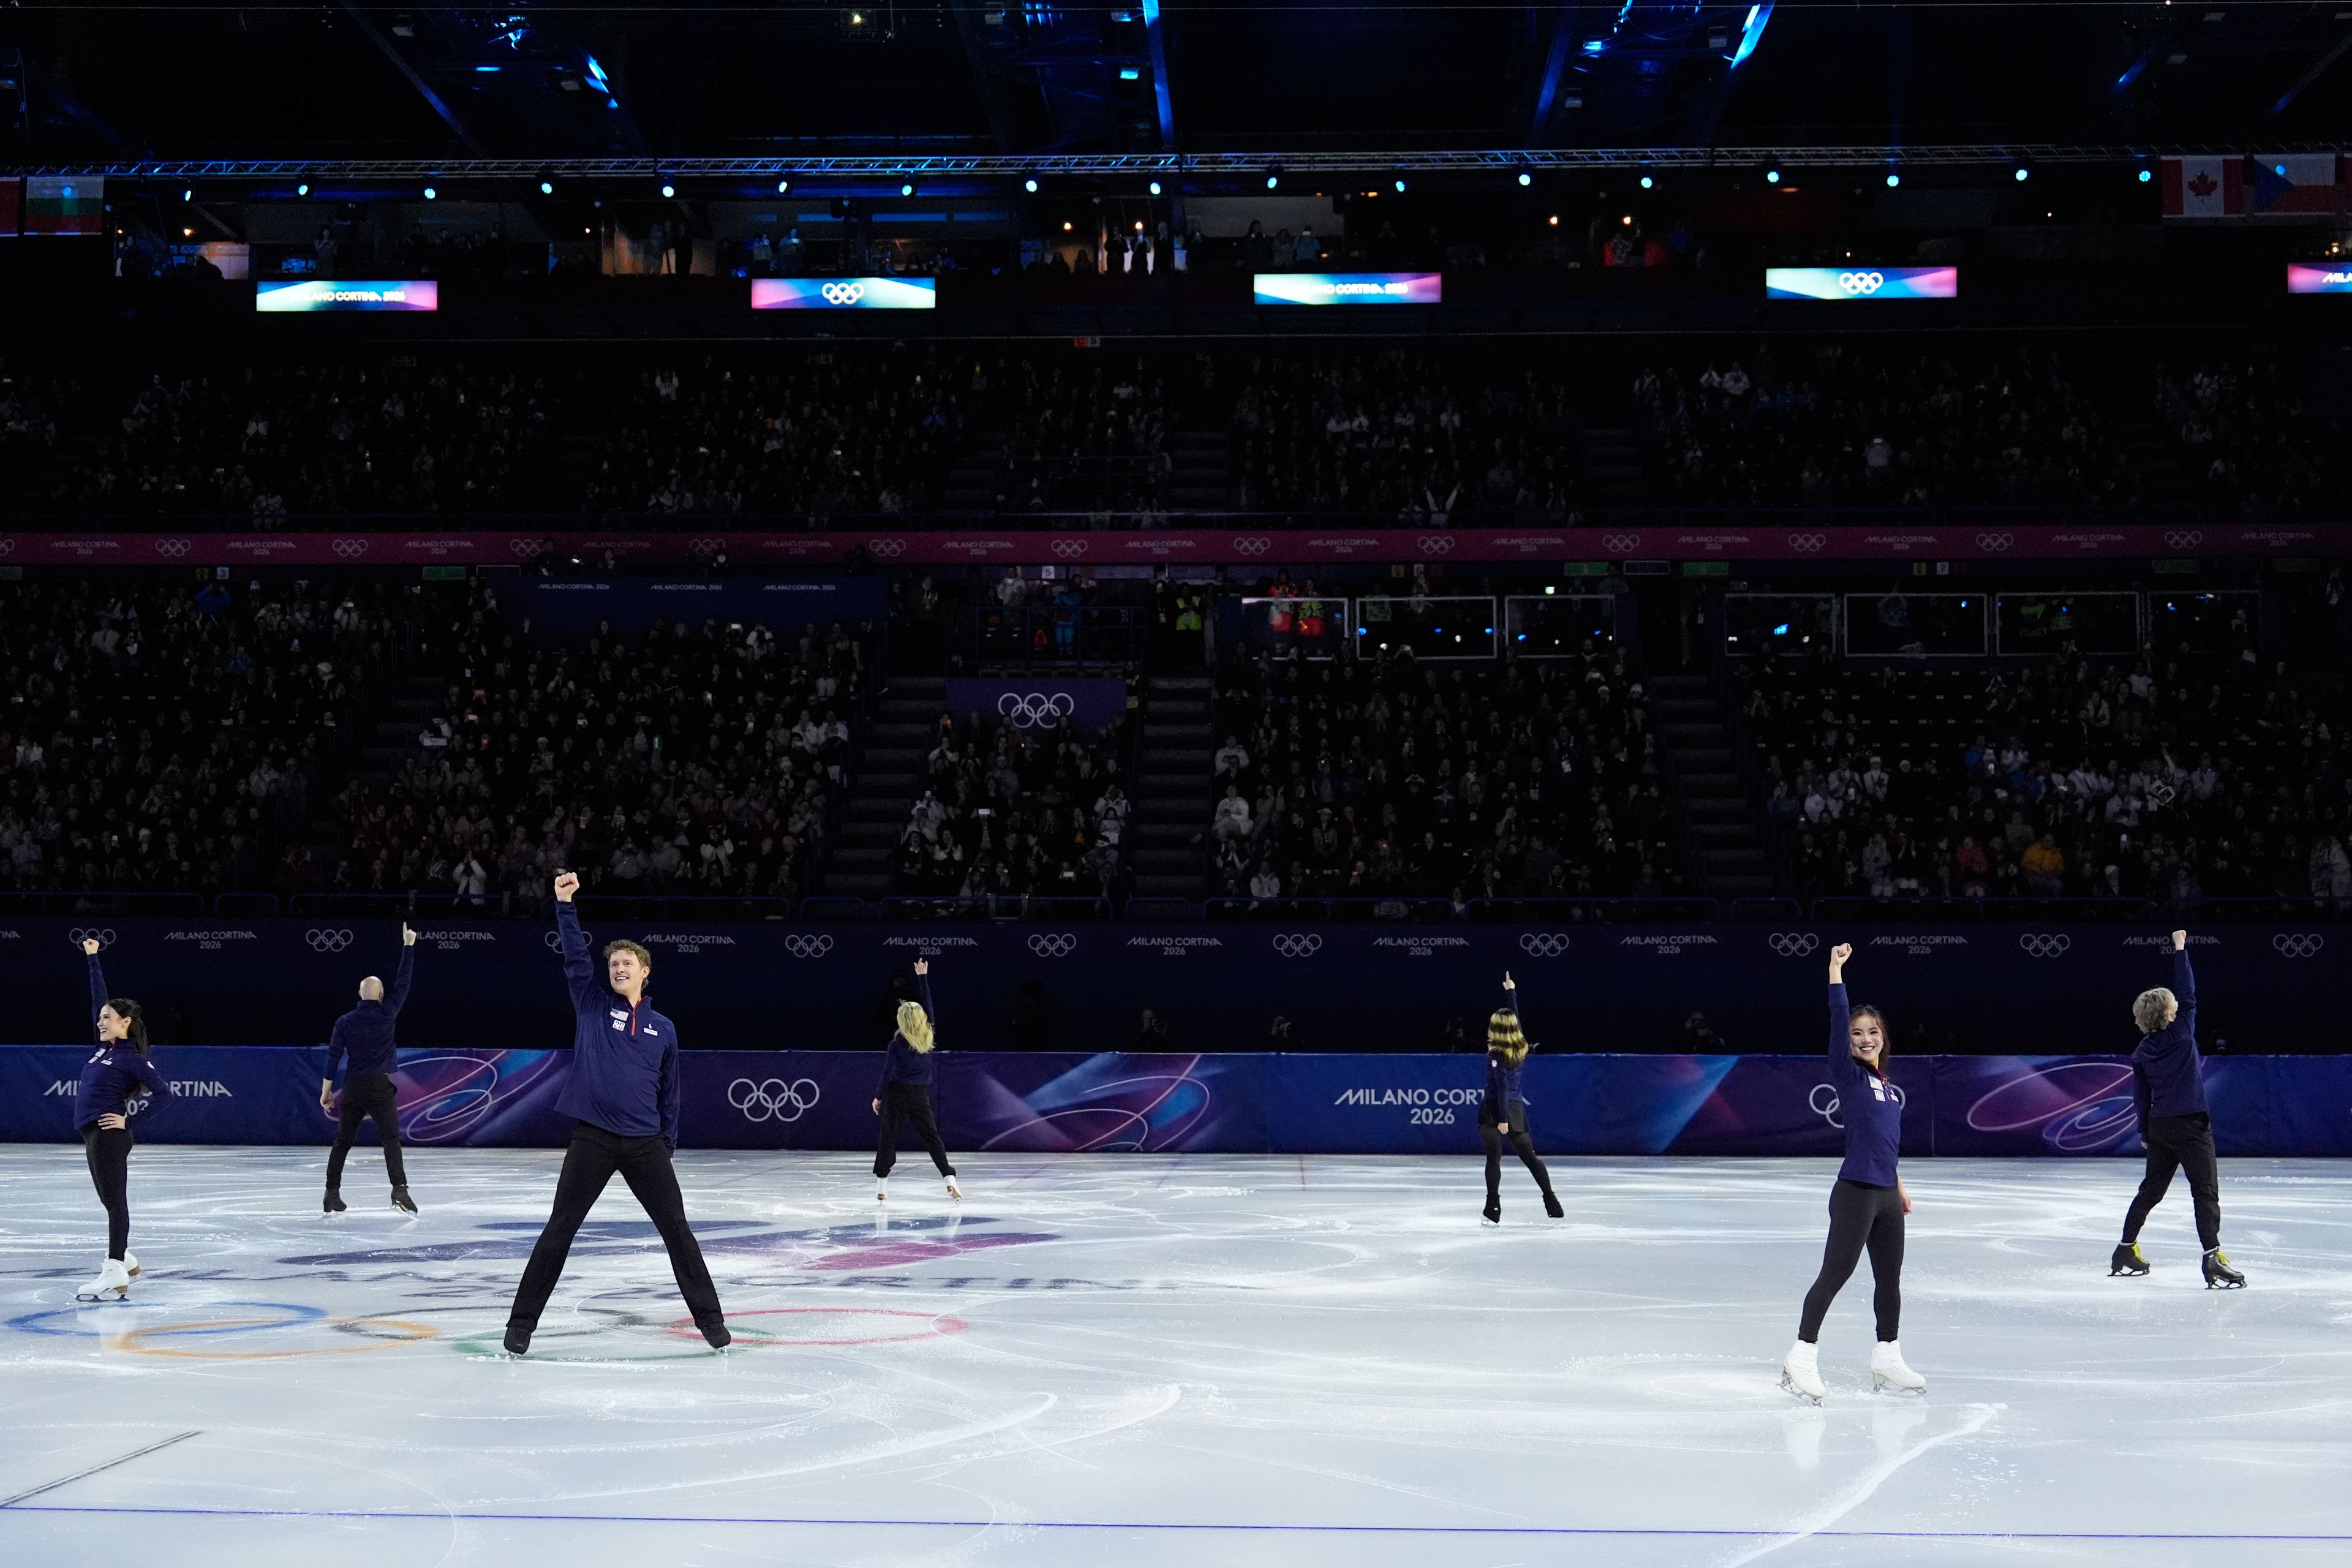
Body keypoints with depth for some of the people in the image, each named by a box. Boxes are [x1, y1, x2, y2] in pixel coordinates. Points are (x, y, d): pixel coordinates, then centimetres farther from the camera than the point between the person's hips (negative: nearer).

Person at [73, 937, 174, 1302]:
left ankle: (116, 1276, -16)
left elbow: (164, 1094, -14)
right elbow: (99, 998, 19)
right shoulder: (105, 1047, 12)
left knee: (115, 1201, -12)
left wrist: (130, 1120, -14)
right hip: (94, 1135, 8)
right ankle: (124, 1259, 31)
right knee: (111, 1201, 18)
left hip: (110, 1135, -8)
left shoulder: (134, 1058, -9)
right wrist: (92, 959, 20)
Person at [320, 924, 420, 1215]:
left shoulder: (345, 1022, 3)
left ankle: (332, 1194, 14)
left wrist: (326, 1091, 6)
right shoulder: (388, 1013, -3)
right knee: (391, 1140, -8)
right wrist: (408, 946, 9)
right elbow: (403, 982, 3)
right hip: (380, 1087, -3)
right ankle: (399, 1189, -24)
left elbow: (333, 1057, 1)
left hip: (352, 1088, 3)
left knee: (343, 1141, 12)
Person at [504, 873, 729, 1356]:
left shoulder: (663, 1029, 10)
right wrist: (565, 904, -16)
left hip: (645, 1144, 2)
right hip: (592, 1140, -2)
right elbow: (575, 954, -6)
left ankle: (709, 1317, 13)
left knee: (677, 1230, 4)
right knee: (559, 1230, 1)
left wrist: (668, 1148, 12)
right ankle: (522, 1322, 9)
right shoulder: (592, 1004, 6)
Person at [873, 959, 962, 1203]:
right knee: (933, 1138, 5)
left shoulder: (897, 1045, -11)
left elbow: (887, 1073, -9)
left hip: (896, 1094, -3)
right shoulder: (929, 1035, -2)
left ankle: (881, 1187, 5)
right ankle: (950, 1181, -7)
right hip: (919, 1096, 3)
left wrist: (878, 1097, 1)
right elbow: (928, 1003, 7)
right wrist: (923, 977, 13)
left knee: (887, 1138, 4)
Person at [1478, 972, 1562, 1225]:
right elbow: (1514, 1017, 21)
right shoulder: (1520, 1047, 5)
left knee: (1494, 1160, -6)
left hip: (1495, 1109, -6)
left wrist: (1502, 1119, -19)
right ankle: (1552, 1202, 14)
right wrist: (1511, 992, 31)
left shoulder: (1496, 1055, -13)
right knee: (1530, 1157, 14)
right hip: (1516, 1109, 6)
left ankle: (1493, 1209, -11)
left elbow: (1502, 1087, -18)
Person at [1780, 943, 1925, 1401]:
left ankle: (1887, 1359, 29)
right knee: (1834, 1275, -10)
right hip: (1854, 1194, -7)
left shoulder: (1891, 1090, 13)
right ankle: (1802, 1359, -8)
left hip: (1886, 1196, 8)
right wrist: (1836, 971, -18)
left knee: (1890, 1280, 16)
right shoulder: (1849, 1076, -5)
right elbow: (1838, 1021, -16)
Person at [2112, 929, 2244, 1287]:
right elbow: (2187, 994, 0)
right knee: (2206, 1190, -9)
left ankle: (2126, 1251, 25)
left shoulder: (2141, 1053, 6)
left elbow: (2141, 1097, 10)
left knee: (2151, 1190, 19)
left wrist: (2145, 1133, 21)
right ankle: (2213, 1258, -23)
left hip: (2159, 1127, 6)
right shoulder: (2182, 1032, -8)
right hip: (2191, 1126, -6)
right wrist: (2179, 950, 4)